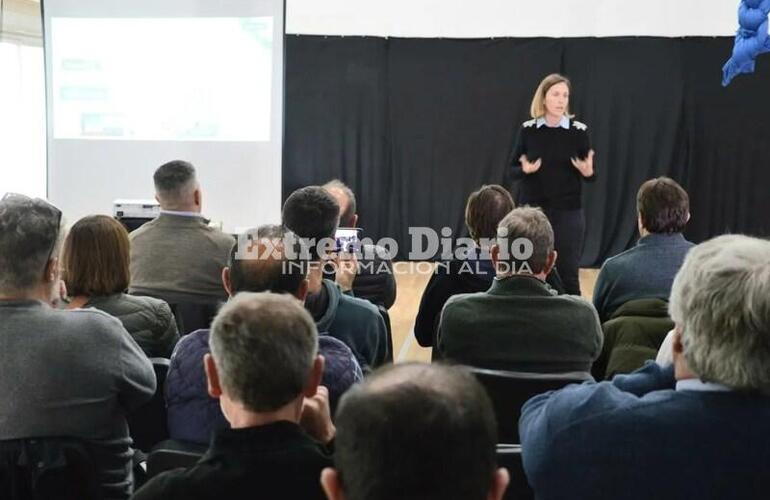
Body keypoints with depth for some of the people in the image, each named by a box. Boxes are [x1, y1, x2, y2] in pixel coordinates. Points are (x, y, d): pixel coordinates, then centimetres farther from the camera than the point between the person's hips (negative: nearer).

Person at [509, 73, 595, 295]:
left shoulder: (579, 130, -2)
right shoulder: (527, 130, 0)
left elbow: (589, 174, 4)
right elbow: (513, 170, 5)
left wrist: (589, 172, -19)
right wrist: (524, 170, -16)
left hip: (568, 212, -1)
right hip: (531, 210, 1)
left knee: (568, 275, 0)